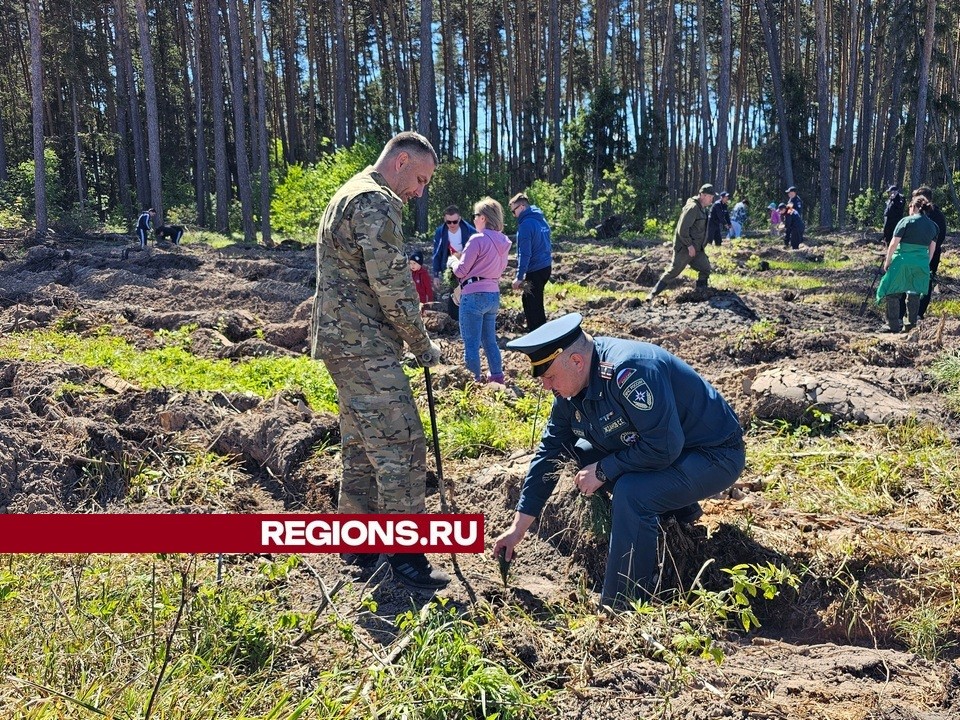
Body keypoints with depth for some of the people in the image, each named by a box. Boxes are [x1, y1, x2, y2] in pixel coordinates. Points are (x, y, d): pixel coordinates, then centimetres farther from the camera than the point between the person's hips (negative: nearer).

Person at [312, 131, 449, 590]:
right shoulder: (377, 203, -14)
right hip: (365, 346, -11)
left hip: (341, 341, 11)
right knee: (402, 447, -7)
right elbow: (391, 287, -18)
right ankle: (407, 557, -1)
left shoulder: (350, 194, 20)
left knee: (361, 446, 15)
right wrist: (422, 345, -8)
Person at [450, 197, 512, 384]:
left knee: (471, 344, -1)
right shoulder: (503, 241, 9)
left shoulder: (477, 239, -14)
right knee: (490, 340, 18)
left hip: (474, 295, -8)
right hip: (494, 295, 8)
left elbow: (461, 270, -10)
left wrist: (453, 263, 10)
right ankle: (497, 378, 22)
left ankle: (474, 381, 2)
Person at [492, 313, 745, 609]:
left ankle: (624, 607, -15)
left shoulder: (628, 371, -33)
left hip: (715, 455, -9)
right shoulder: (571, 387, -5)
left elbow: (663, 447, -33)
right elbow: (550, 453, 0)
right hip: (658, 446, 9)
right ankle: (676, 508, 10)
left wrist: (603, 471, -21)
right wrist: (518, 528, 0)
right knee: (582, 452, 3)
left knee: (630, 493, -30)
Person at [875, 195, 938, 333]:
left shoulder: (906, 221, -6)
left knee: (893, 293, 3)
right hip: (921, 264, 5)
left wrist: (887, 262, -1)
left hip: (902, 262, -5)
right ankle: (912, 324, 21)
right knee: (914, 293, 16)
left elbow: (893, 244, -9)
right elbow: (932, 249, 15)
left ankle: (893, 325, 1)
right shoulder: (933, 226, 10)